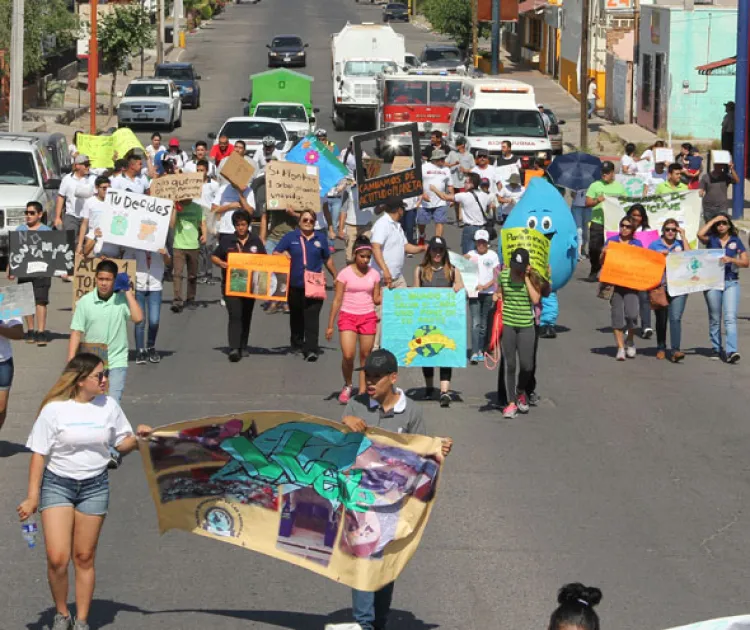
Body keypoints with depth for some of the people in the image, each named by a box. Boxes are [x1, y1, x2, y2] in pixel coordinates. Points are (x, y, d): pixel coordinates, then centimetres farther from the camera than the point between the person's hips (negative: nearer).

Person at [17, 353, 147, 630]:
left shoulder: (109, 406, 0)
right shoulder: (54, 409, -11)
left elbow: (122, 445, 8)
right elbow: (39, 454, -7)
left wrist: (138, 438, -14)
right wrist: (32, 497, -9)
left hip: (94, 486, 3)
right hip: (57, 485, -2)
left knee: (84, 557, 7)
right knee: (57, 558, -10)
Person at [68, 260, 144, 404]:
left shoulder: (122, 300, -3)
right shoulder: (85, 302, -1)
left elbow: (138, 318, -20)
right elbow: (76, 333, -1)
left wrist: (128, 292, -13)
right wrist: (71, 363, -7)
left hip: (116, 363, -2)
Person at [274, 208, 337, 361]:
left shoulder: (320, 238, 10)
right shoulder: (290, 237, 5)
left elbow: (328, 260, 19)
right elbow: (275, 254, 4)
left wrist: (335, 277, 23)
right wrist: (282, 254, -17)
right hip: (295, 284, 1)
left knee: (312, 317, -12)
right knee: (296, 316, 15)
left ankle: (311, 349, -17)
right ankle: (297, 343, 32)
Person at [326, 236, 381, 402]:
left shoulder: (374, 274, 5)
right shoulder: (345, 273, -4)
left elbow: (377, 299, 9)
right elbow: (337, 300, -3)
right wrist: (330, 325, -4)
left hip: (368, 317, 3)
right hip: (348, 316, -3)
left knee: (365, 356, 1)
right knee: (348, 355, -13)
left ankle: (362, 391, 8)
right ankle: (347, 386, 13)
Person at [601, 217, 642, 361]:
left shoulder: (637, 244, 10)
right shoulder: (611, 241, 8)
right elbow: (602, 262, 8)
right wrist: (604, 253, -11)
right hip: (614, 282, 0)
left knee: (631, 314, -13)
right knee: (617, 315, -2)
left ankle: (630, 341, 14)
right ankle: (620, 347, 6)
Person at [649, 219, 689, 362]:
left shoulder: (680, 244, 12)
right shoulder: (654, 245, 10)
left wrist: (683, 237, -2)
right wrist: (659, 255, -8)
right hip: (659, 287, 1)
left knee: (675, 318, -14)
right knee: (661, 319, 10)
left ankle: (675, 350, -20)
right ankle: (661, 348, 25)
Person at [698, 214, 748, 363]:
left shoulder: (735, 241, 7)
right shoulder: (711, 239, 6)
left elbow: (746, 262, 1)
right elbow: (700, 234, -17)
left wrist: (731, 259, -16)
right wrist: (713, 220, -9)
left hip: (731, 283, -1)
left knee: (730, 317, -13)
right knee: (714, 318, 9)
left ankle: (731, 351, -22)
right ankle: (717, 349, 19)